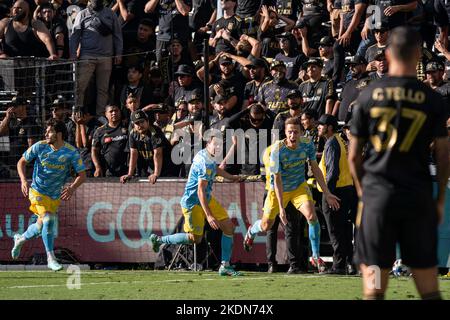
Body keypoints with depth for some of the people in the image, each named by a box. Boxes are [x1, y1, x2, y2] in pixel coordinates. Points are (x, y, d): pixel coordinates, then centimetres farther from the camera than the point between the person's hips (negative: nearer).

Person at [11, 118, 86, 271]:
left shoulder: (71, 152, -12)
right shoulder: (39, 147, -11)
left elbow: (82, 175, -8)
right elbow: (21, 162, 2)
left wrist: (72, 187, -28)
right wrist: (23, 181, -15)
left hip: (56, 195, 3)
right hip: (38, 191, -3)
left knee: (41, 226, 13)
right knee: (48, 219, -22)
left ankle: (20, 239, 45)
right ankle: (51, 259, -16)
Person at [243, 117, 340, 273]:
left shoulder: (307, 144, -19)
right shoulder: (277, 150, -29)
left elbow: (315, 169, -4)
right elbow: (277, 180, -25)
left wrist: (326, 193, -4)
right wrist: (281, 207, -27)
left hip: (299, 186, 2)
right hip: (278, 189, -2)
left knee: (312, 216, -22)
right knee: (266, 226, 9)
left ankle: (316, 257, -9)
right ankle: (251, 232, 49)